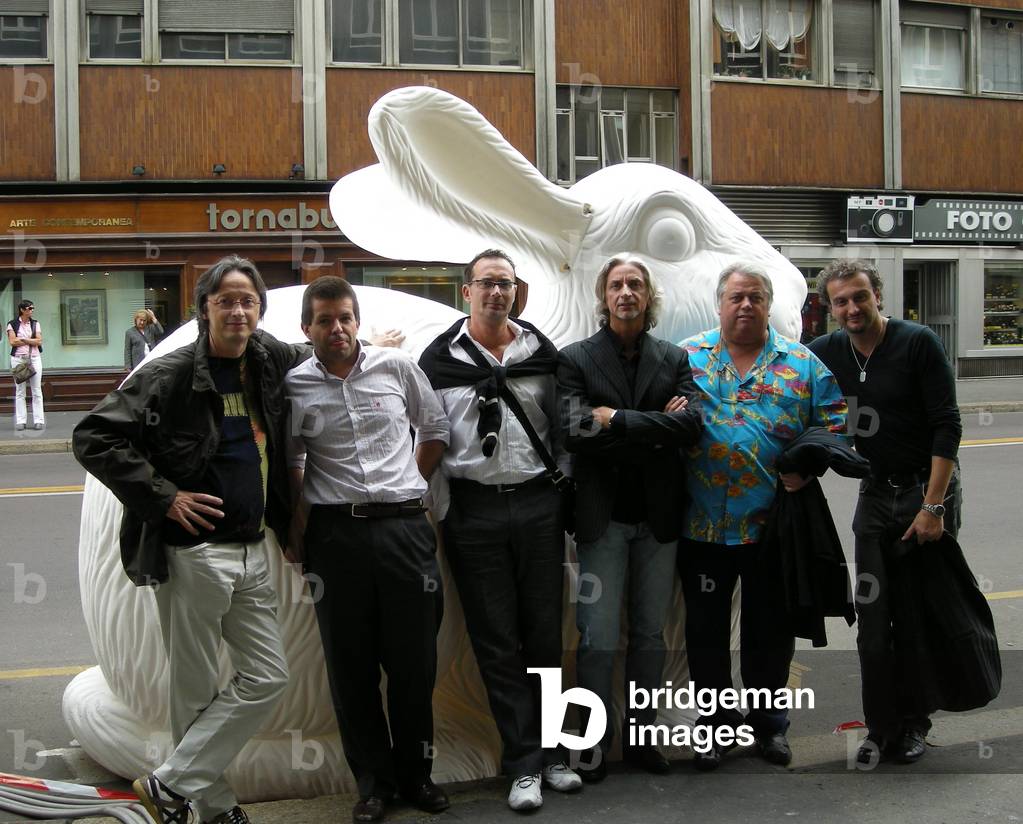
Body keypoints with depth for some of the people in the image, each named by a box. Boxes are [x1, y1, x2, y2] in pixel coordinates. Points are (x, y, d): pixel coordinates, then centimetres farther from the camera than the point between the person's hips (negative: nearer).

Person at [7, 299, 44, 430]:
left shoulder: (35, 324, 9)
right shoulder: (12, 324, 3)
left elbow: (39, 341, -1)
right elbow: (12, 341, -8)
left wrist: (22, 339, -9)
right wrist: (31, 341, -6)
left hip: (34, 358, 1)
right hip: (18, 359, -1)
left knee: (37, 390, 0)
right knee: (19, 391, 1)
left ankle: (38, 420, 1)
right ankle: (20, 421, 4)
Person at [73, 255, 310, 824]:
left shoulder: (273, 364, 6)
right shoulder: (172, 375, -11)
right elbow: (94, 439, -12)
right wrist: (163, 496, -15)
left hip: (252, 552, 6)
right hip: (194, 554, -6)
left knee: (268, 679, 6)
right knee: (197, 690, 3)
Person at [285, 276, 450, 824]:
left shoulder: (397, 367, 4)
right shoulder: (294, 387, 2)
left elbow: (435, 429, 15)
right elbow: (290, 465, 11)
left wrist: (412, 485, 9)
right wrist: (294, 532, 7)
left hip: (405, 527, 0)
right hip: (335, 533, 0)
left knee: (415, 659, 6)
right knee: (350, 663, 5)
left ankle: (415, 773, 23)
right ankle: (373, 780, 20)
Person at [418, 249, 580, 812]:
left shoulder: (542, 352, 8)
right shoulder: (439, 359, 1)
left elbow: (561, 425, 13)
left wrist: (562, 491, 8)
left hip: (538, 505, 2)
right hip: (474, 510, -2)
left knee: (544, 633, 8)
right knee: (497, 642, 2)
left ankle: (549, 750, 21)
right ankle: (524, 763, 10)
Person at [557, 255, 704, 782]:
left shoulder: (675, 360, 7)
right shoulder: (575, 359, -1)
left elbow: (691, 426, -9)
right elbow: (574, 432, -16)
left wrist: (617, 420, -15)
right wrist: (656, 428, -14)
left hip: (658, 516, 3)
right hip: (603, 516, -3)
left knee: (650, 634, 12)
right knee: (598, 639, 0)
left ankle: (641, 734, 26)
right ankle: (598, 739, 16)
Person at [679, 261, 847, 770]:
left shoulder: (801, 364, 6)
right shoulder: (686, 357, 5)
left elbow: (833, 421, 4)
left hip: (773, 523, 0)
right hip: (702, 523, 0)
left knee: (770, 628, 11)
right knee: (705, 628, 9)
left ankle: (767, 723, 29)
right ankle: (718, 724, 25)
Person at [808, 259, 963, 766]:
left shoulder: (918, 343, -13)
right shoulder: (827, 353, 0)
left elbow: (947, 426, -15)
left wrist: (933, 506, -19)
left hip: (929, 490, -4)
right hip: (875, 495, 4)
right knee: (873, 617, 1)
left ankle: (912, 723, 19)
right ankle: (882, 729, 12)